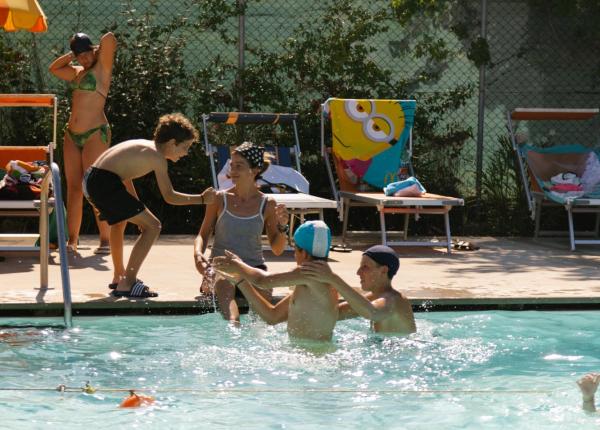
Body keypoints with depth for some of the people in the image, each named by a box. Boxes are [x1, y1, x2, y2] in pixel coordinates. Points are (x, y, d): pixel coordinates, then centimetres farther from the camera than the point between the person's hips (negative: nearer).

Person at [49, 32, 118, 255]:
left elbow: (109, 38, -17)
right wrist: (71, 55, 18)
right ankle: (72, 240, 7)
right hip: (72, 134, 8)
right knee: (73, 187, 5)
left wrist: (100, 50, 3)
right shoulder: (78, 72, 17)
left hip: (95, 134, -8)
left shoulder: (102, 67, -3)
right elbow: (53, 68, 32)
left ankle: (105, 240, -10)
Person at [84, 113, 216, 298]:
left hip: (90, 179, 10)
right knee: (152, 226, -7)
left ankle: (120, 276, 49)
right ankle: (126, 284, -8)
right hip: (105, 184, -10)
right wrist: (202, 199, -1)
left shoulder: (145, 145, 20)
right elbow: (169, 197, -7)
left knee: (118, 220, 37)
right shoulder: (157, 156, -8)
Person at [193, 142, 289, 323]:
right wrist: (198, 253, -11)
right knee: (225, 284, -36)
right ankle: (233, 324, -62)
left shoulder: (267, 204, 6)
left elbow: (277, 249, 10)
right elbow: (203, 234, 11)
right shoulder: (219, 199, 5)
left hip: (254, 267, 2)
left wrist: (282, 227, -10)